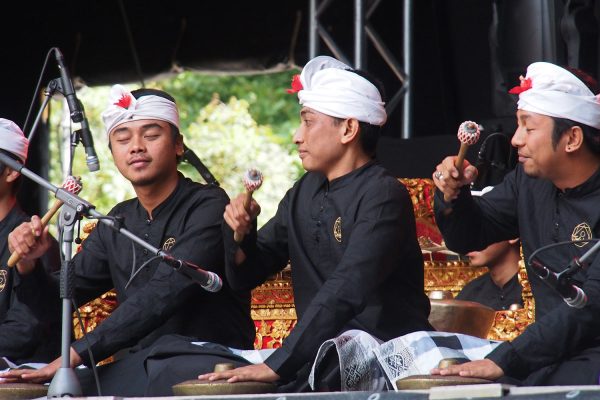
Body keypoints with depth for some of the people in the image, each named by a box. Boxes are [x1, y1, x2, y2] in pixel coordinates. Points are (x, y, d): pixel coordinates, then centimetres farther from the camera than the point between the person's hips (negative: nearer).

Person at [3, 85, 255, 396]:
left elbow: (164, 293, -22)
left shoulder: (208, 207, -8)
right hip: (135, 367, 7)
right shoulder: (116, 224, 16)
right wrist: (28, 264, -6)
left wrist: (76, 354, -28)